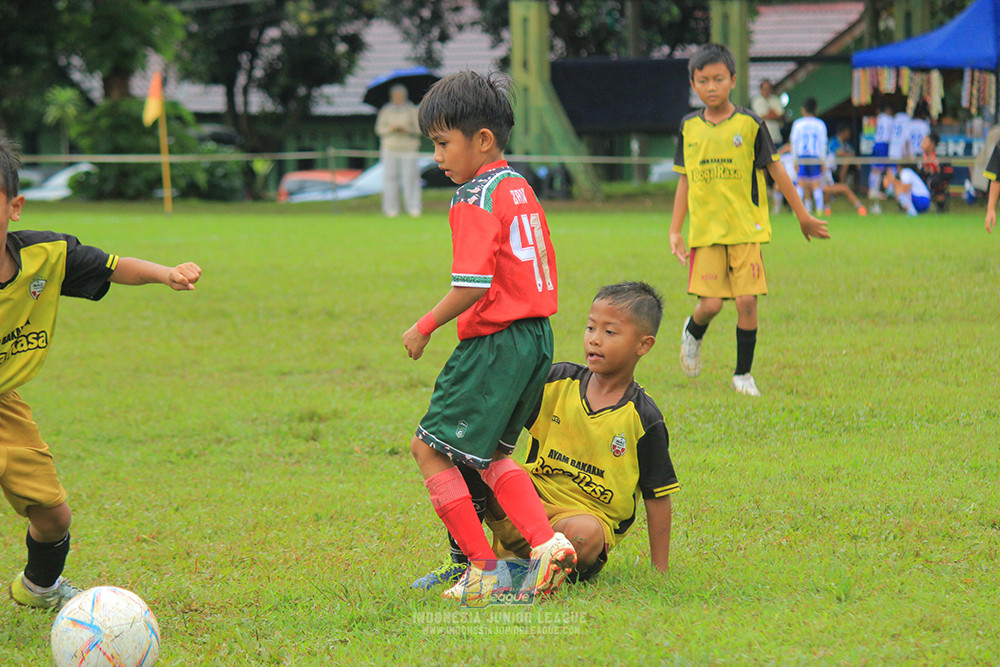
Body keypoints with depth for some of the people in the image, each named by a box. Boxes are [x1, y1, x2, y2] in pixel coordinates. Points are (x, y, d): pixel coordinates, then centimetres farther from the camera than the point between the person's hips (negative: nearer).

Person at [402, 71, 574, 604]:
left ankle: (484, 569, 0)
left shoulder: (474, 200, -14)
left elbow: (472, 286, -22)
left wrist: (425, 326, -9)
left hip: (495, 340, -10)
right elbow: (544, 270, 18)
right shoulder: (520, 188, 14)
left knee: (431, 449, 0)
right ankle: (546, 544, 3)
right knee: (488, 454, 19)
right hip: (536, 336, 10)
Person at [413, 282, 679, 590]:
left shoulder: (643, 419, -6)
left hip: (589, 513, -3)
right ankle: (460, 561, -9)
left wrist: (659, 569, -2)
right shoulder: (558, 382, 3)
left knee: (584, 535, -40)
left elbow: (658, 495, -1)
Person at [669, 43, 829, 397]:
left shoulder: (748, 124, -2)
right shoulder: (689, 127, 6)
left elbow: (775, 170, 5)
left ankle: (743, 373, 10)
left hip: (746, 228, -1)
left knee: (747, 301, -7)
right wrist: (674, 230, 10)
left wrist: (803, 217, 9)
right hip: (705, 231, 1)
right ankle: (693, 333, 27)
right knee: (710, 303, -8)